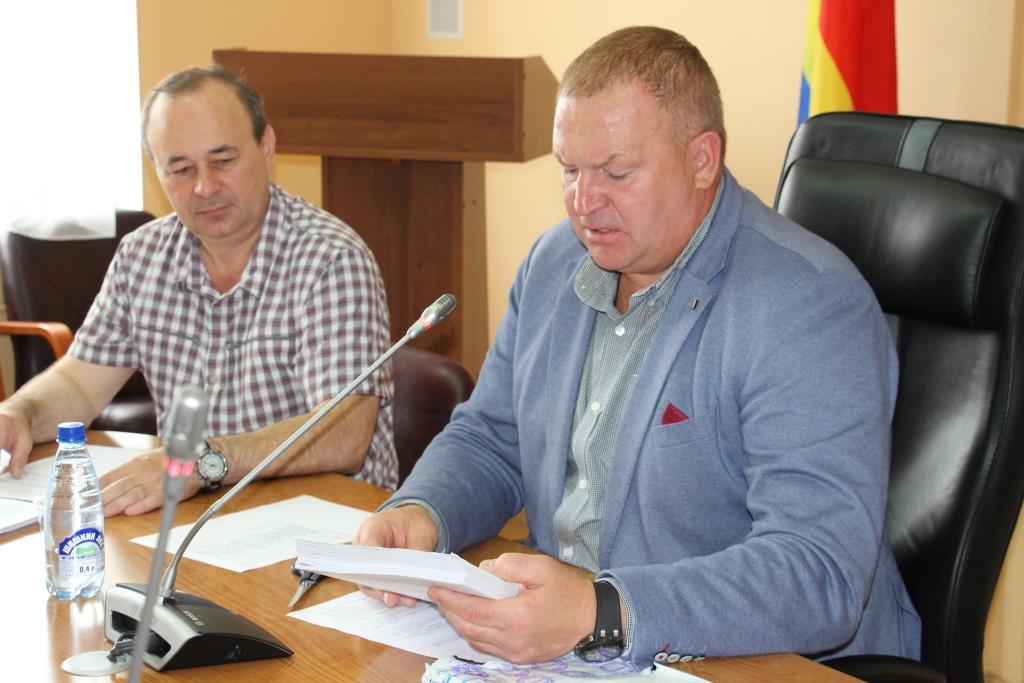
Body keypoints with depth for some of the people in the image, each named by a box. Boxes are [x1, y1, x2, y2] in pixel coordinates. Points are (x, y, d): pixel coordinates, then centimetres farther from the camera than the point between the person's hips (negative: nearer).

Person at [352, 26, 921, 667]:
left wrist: (600, 614, -38)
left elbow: (821, 574, -28)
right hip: (564, 655, 5)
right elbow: (488, 439, 13)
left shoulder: (808, 305, -20)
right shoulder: (555, 261, 5)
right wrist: (419, 514, -9)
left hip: (764, 664, -4)